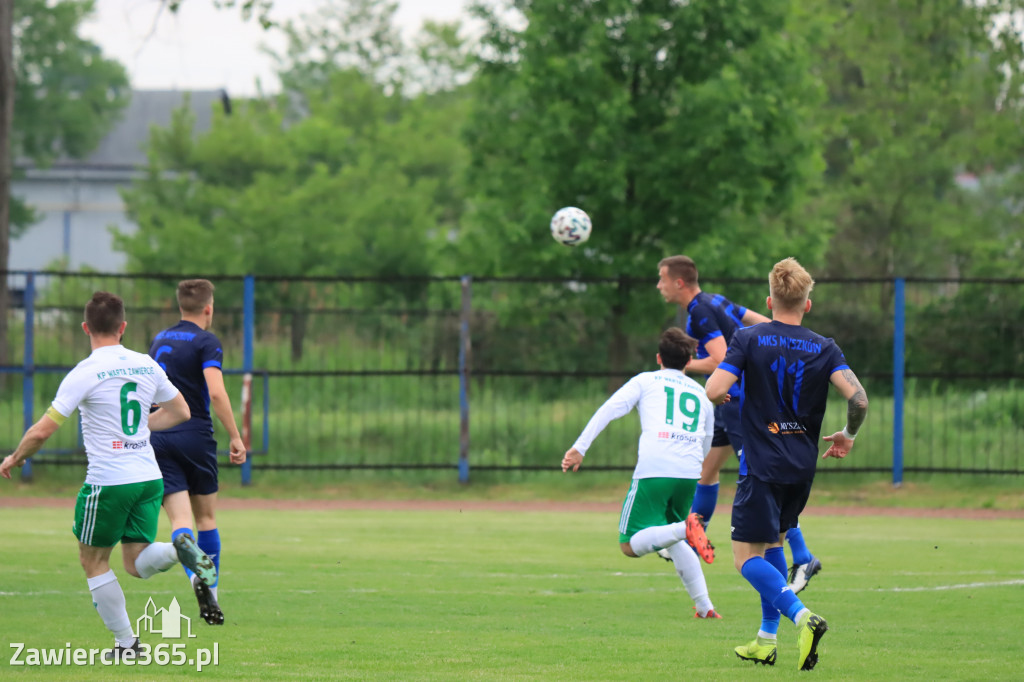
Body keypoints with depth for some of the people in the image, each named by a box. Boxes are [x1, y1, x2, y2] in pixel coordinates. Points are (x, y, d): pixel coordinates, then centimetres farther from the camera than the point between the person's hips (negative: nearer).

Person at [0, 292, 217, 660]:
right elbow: (180, 412, 17)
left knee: (93, 560, 12)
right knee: (138, 563, 11)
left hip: (108, 481, -5)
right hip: (149, 477, 5)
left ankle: (126, 643, 11)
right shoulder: (146, 365, 6)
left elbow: (43, 430, -11)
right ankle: (178, 550, -21)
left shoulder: (84, 374, -11)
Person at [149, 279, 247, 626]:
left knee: (180, 518, -6)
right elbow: (216, 392, -18)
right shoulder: (206, 342, -6)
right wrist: (235, 437, -14)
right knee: (206, 517, 14)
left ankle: (196, 575, -33)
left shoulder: (159, 340, 15)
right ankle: (210, 594, 15)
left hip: (158, 438, 3)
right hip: (195, 436, -3)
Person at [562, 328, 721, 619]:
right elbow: (706, 445, 28)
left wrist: (580, 447, 2)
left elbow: (610, 409, 4)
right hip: (690, 474, 4)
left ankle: (685, 529, -31)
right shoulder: (701, 394, 26)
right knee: (676, 545, 22)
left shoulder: (646, 381, 17)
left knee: (630, 545, -4)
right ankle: (705, 607, 8)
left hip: (653, 469, -4)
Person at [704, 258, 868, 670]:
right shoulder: (824, 349, 1)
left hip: (763, 465, -5)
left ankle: (802, 617, -27)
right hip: (803, 467, 5)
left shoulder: (749, 340, -6)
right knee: (772, 542, 24)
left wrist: (721, 394, 10)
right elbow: (858, 399, -10)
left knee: (747, 558, -3)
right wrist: (848, 436, 9)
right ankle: (767, 640, 22)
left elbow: (714, 391, -15)